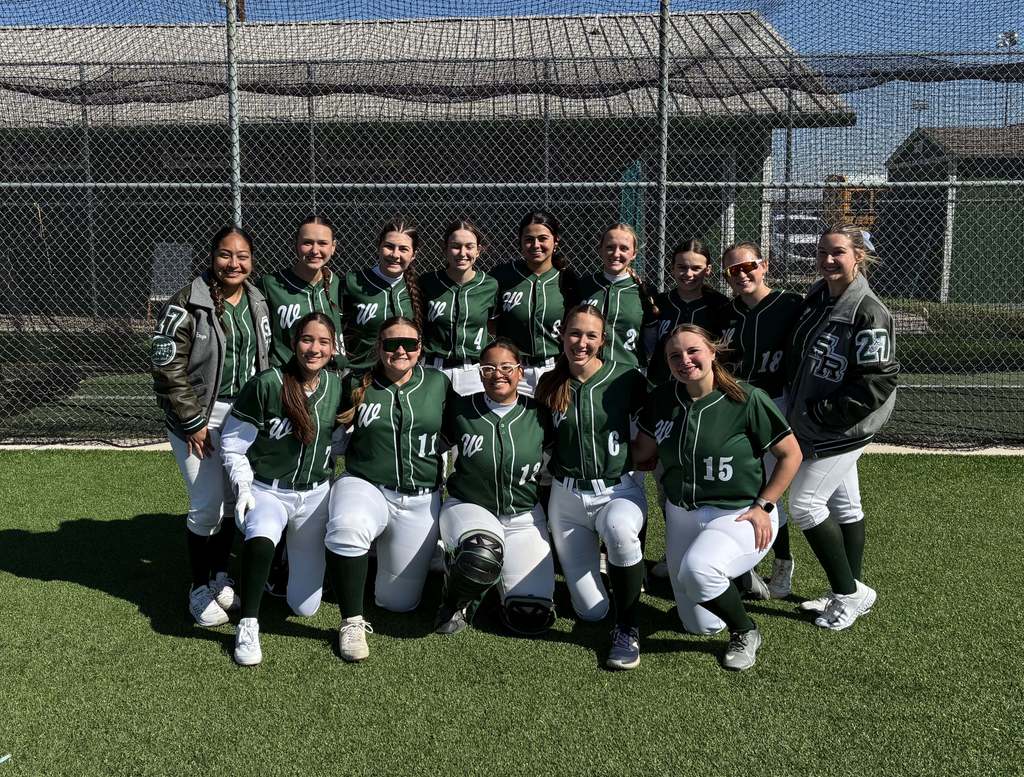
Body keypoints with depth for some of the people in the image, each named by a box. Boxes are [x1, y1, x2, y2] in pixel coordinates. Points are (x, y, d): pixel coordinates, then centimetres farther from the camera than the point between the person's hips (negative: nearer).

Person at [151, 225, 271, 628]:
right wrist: (193, 422, -15)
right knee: (207, 503, -6)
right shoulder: (187, 304, -13)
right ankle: (199, 588, 13)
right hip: (198, 415, -5)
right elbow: (168, 367, -14)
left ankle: (220, 574, 31)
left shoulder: (257, 302, 5)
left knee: (234, 498, 11)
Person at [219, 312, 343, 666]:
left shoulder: (337, 387, -3)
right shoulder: (266, 385, -15)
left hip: (316, 494, 3)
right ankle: (248, 626, -19)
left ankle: (295, 555, 39)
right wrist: (243, 489, -16)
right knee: (260, 539, -41)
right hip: (267, 491, -3)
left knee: (305, 606, 6)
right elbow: (233, 445, -7)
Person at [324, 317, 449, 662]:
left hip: (420, 501, 2)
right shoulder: (357, 385, 1)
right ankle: (352, 622, -19)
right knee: (346, 529, -39)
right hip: (365, 487, -1)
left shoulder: (439, 384, 2)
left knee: (399, 601, 7)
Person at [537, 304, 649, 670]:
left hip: (618, 490, -2)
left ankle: (628, 629, -19)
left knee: (619, 529, -41)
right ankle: (586, 563, 37)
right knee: (591, 611, 0)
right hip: (567, 497, 2)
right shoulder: (548, 385, 0)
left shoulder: (625, 379, -9)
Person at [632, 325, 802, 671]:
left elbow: (791, 454, -8)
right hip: (681, 515, 5)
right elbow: (641, 453, 6)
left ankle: (746, 632, -7)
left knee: (697, 570, -37)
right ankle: (735, 575, 43)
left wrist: (763, 506, -12)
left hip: (737, 515, -5)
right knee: (700, 626, 12)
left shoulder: (747, 400, -16)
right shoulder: (662, 400, -3)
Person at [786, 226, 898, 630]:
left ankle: (849, 592, 7)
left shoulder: (868, 312, -19)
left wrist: (824, 413, -20)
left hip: (841, 430, -8)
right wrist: (799, 408, 12)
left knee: (804, 503, -7)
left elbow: (879, 381, -23)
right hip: (816, 427, 8)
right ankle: (851, 592, 28)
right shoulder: (817, 298, 6)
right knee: (844, 505, 16)